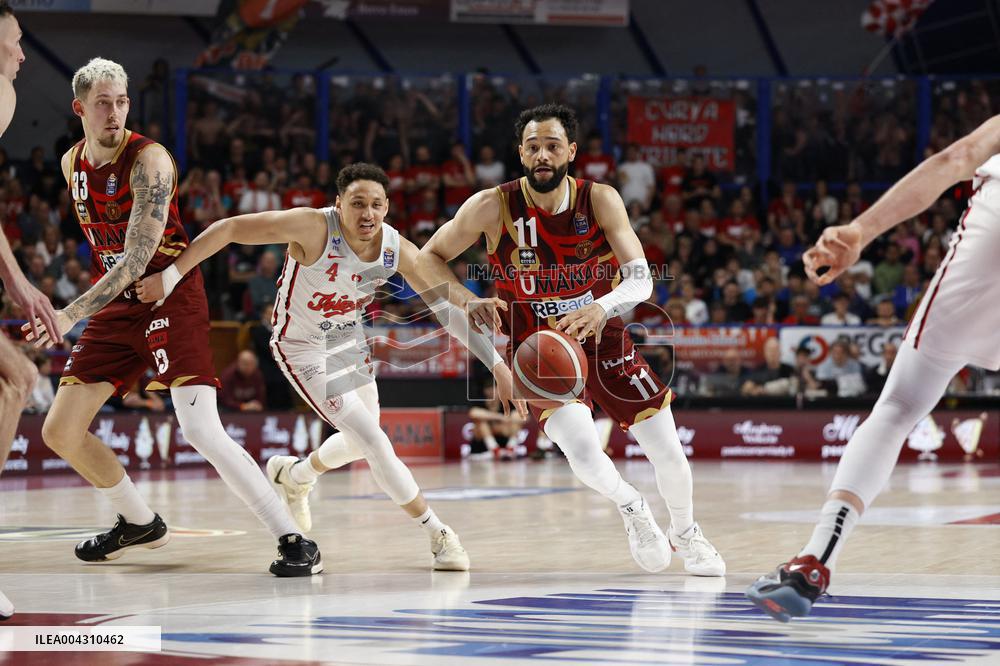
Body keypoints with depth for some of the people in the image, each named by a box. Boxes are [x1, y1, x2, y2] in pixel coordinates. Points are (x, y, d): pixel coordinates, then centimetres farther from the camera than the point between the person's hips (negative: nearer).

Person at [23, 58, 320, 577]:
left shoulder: (148, 160, -18)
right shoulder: (72, 164, 6)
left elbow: (138, 259, -26)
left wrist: (72, 314, -33)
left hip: (170, 296, -8)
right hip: (118, 303, 8)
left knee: (202, 431, -22)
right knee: (59, 432, 6)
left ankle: (295, 541, -19)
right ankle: (139, 523, 27)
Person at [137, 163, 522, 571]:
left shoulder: (397, 250, -19)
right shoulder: (313, 228, -33)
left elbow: (451, 305, -11)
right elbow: (228, 228, -30)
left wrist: (497, 364, -14)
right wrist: (170, 276, -33)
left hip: (348, 339, 6)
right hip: (302, 347, -6)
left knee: (362, 442, 23)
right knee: (375, 443, -15)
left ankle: (294, 476, 52)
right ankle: (437, 534, -4)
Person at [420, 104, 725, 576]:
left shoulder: (600, 201, -15)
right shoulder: (494, 208, -18)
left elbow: (640, 280, -20)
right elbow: (426, 260, -9)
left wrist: (602, 309, -41)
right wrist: (465, 301, -27)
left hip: (602, 339, 2)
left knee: (668, 451, 0)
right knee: (583, 453, -25)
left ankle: (685, 533, 34)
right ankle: (631, 508, 12)